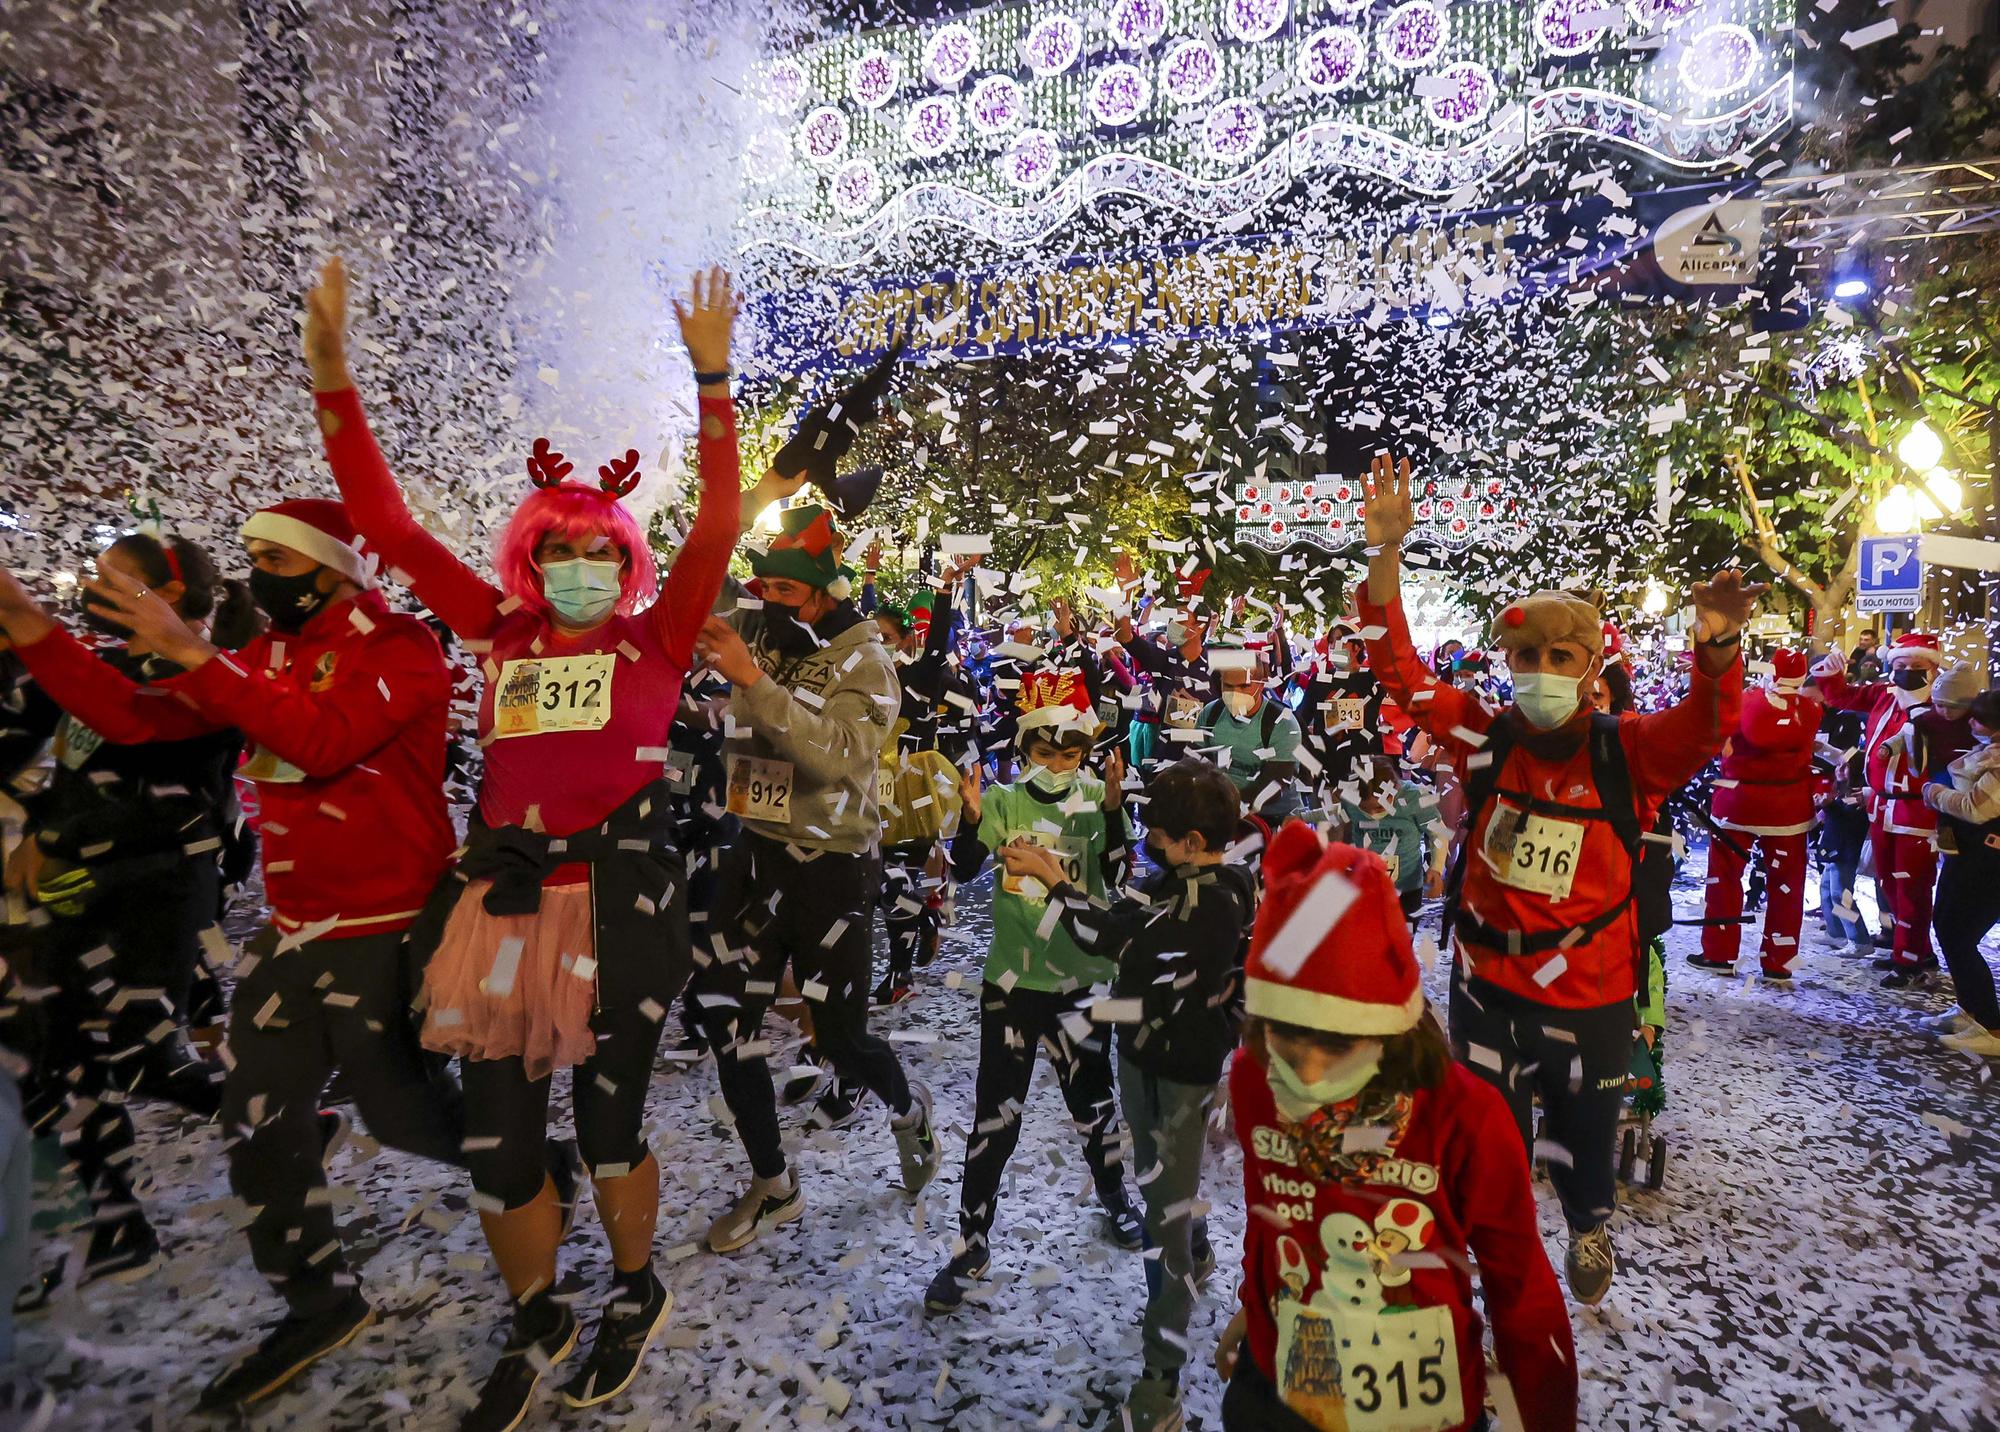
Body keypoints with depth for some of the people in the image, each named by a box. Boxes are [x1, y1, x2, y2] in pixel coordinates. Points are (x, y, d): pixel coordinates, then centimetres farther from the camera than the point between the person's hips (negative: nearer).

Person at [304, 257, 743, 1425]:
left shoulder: (656, 640, 0)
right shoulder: (505, 634, 7)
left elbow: (717, 527, -11)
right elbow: (388, 525, 8)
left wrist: (712, 379, -16)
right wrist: (332, 373, 3)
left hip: (619, 893, -3)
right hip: (506, 894, 4)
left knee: (608, 1115, 10)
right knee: (497, 1130, 11)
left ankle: (638, 1293, 38)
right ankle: (537, 1325, 37)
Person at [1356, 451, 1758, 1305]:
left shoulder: (1628, 752, -10)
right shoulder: (1484, 737, -8)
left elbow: (1707, 724, -28)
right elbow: (1397, 665, -11)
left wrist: (1718, 645, -49)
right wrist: (1387, 552, -22)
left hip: (1589, 990, 0)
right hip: (1487, 981, 1)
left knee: (1584, 1133, 22)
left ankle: (1591, 1229, 55)